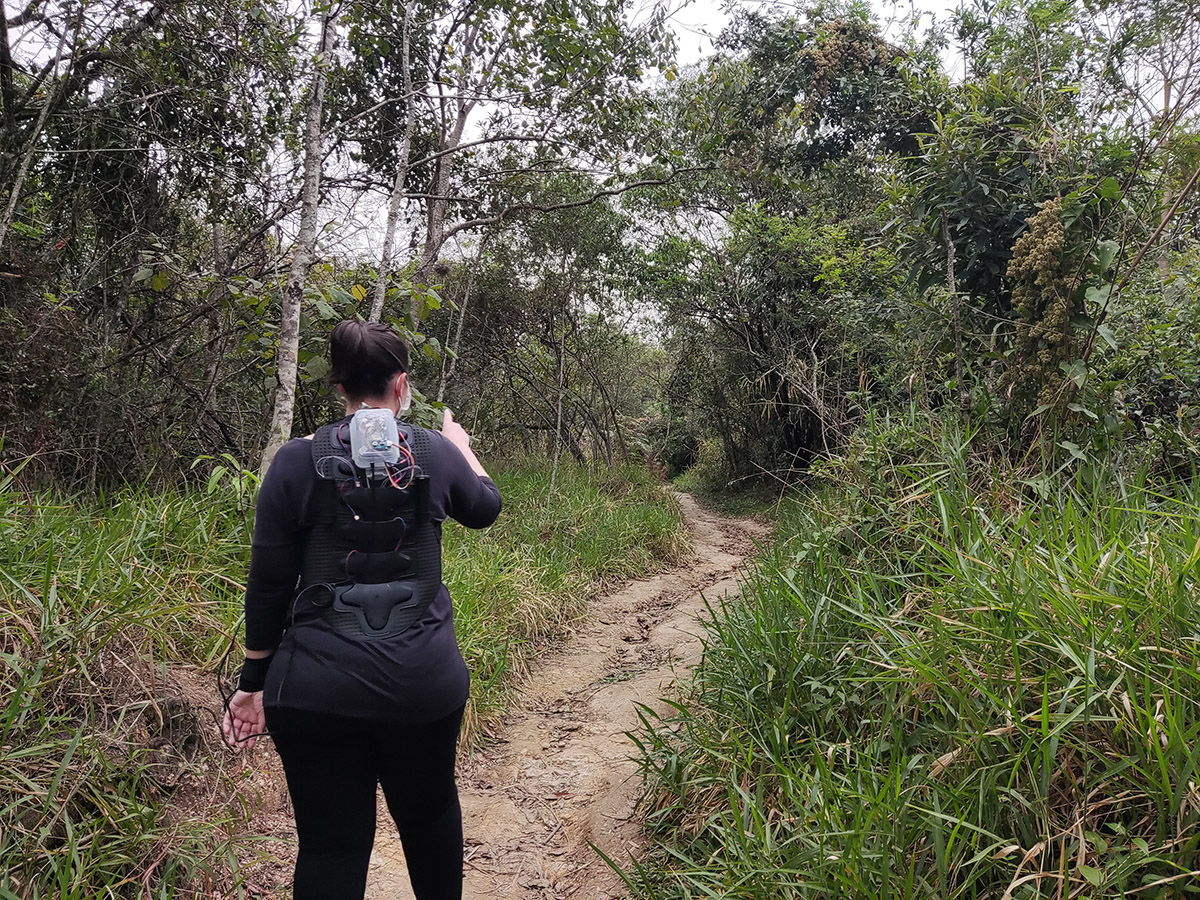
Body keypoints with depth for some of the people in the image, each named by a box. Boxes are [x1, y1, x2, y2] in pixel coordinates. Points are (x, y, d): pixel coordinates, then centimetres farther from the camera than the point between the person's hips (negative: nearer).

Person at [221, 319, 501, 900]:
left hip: (316, 688, -1)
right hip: (424, 680, 1)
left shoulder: (296, 462, -3)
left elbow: (267, 584, -2)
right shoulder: (436, 453, -2)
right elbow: (485, 508, 19)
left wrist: (254, 682, 8)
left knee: (330, 844, 9)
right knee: (429, 812, 23)